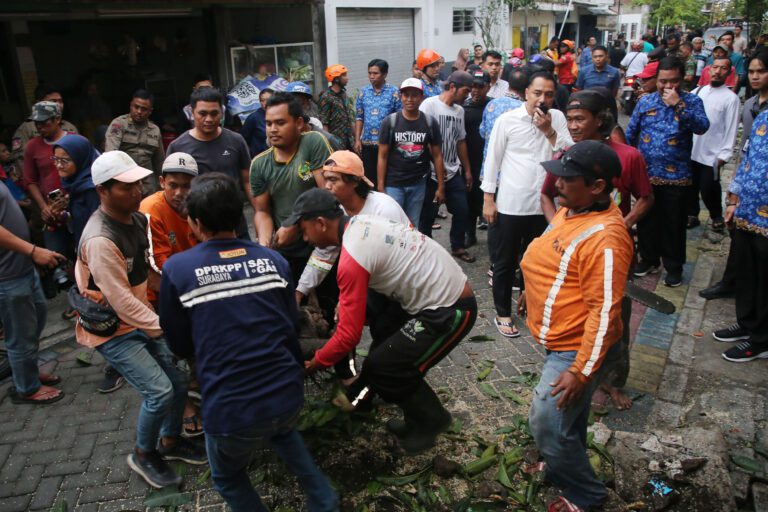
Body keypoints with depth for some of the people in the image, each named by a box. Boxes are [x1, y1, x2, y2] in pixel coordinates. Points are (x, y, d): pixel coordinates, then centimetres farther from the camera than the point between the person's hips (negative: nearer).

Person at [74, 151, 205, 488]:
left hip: (140, 317, 8)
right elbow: (122, 302, -28)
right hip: (110, 330, -8)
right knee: (159, 391, -13)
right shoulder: (100, 240, -29)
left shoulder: (136, 218, -1)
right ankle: (144, 456, 15)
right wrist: (167, 329, -26)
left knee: (179, 379, 7)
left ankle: (170, 441, 32)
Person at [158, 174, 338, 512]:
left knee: (227, 478, 29)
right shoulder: (273, 260, 1)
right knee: (282, 431, 38)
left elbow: (179, 346, 6)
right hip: (288, 394, 4)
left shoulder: (177, 269, -7)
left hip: (231, 410, -3)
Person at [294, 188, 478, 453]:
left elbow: (349, 334, -20)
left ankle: (431, 420, 20)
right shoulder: (362, 222, 3)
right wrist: (346, 300, 13)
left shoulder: (351, 259, -23)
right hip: (447, 290, 10)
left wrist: (315, 363, -5)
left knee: (384, 367, -2)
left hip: (449, 311, -10)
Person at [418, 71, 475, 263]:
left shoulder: (459, 110, 11)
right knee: (428, 215, 4)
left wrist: (467, 170, 19)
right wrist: (437, 170, -16)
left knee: (462, 211, 9)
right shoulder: (429, 105, -11)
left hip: (454, 173, 7)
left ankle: (458, 247, 27)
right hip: (431, 173, -6)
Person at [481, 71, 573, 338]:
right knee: (504, 263, 9)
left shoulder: (558, 118, 4)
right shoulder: (507, 119, -5)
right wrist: (488, 199, -5)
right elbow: (492, 160, -2)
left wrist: (549, 131, -14)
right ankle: (503, 314, 24)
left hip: (544, 205, 3)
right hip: (509, 205, -3)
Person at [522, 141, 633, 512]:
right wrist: (535, 292, 28)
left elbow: (604, 312, -28)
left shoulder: (604, 238, -29)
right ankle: (567, 468, 46)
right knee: (568, 418, 25)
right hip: (560, 341, 9)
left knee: (547, 424, -2)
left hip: (576, 348, -9)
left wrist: (581, 370, -26)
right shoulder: (571, 209, 1)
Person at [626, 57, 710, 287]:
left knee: (673, 224, 7)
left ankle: (674, 267, 22)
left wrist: (678, 105, -23)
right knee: (646, 219, 14)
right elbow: (630, 133, 10)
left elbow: (702, 127, -18)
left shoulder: (692, 101, -1)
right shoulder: (645, 101, 6)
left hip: (676, 176, -2)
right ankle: (649, 259, 32)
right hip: (645, 173, 3)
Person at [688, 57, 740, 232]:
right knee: (691, 186, 14)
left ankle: (717, 217, 28)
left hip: (712, 154, -4)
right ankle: (692, 215, 32)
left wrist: (724, 155, -12)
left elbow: (731, 129, -8)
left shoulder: (731, 98, -7)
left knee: (708, 190, 4)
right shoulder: (697, 91, 7)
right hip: (691, 151, 4)